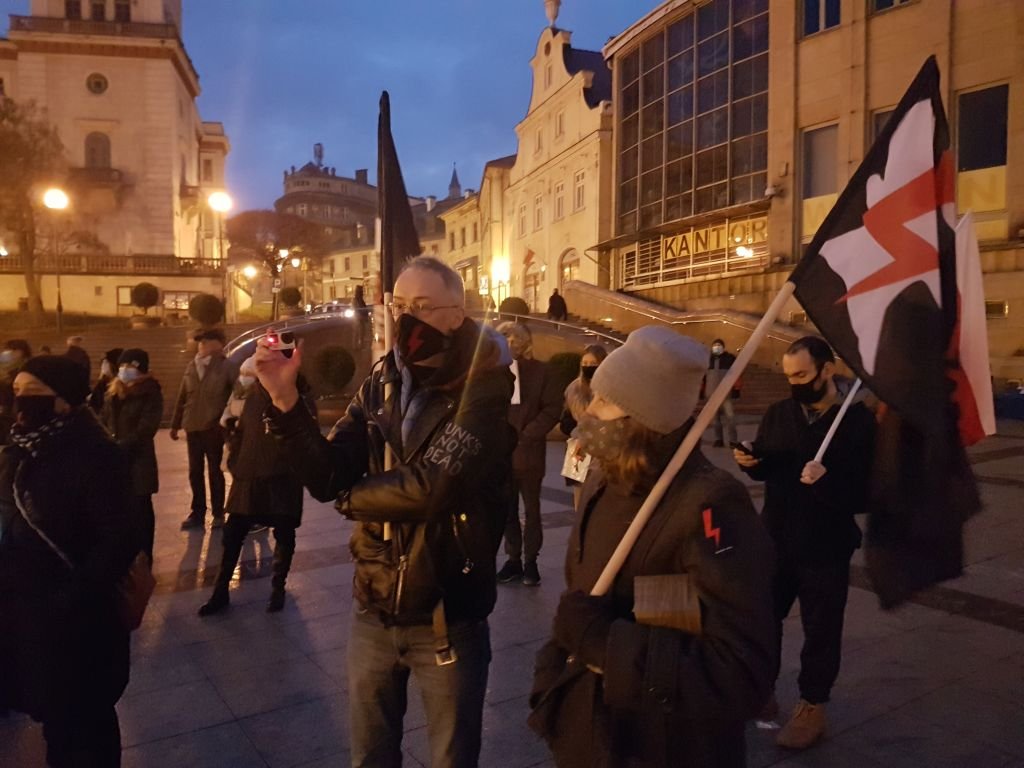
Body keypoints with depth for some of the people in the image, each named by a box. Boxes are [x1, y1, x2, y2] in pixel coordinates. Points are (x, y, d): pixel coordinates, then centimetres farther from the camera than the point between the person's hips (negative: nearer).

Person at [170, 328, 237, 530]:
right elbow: (182, 397, 12)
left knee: (215, 471, 6)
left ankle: (218, 514, 16)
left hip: (214, 427, -5)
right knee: (195, 472, 10)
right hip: (193, 427, 5)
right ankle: (197, 513, 20)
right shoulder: (191, 367, 8)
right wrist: (175, 424, 13)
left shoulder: (227, 367, -7)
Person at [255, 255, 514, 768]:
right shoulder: (379, 386, 1)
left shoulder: (483, 389, -15)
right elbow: (326, 478, -7)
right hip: (374, 612, 5)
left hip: (447, 618, -5)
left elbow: (435, 486, -28)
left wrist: (354, 498, -11)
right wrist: (286, 400, -20)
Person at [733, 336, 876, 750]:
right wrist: (750, 461, -11)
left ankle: (812, 707, 30)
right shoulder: (778, 413, 2)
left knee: (820, 631, 11)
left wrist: (827, 481, -34)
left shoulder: (860, 422, -14)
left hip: (826, 548, -5)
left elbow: (868, 494, -18)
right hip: (775, 540, 5)